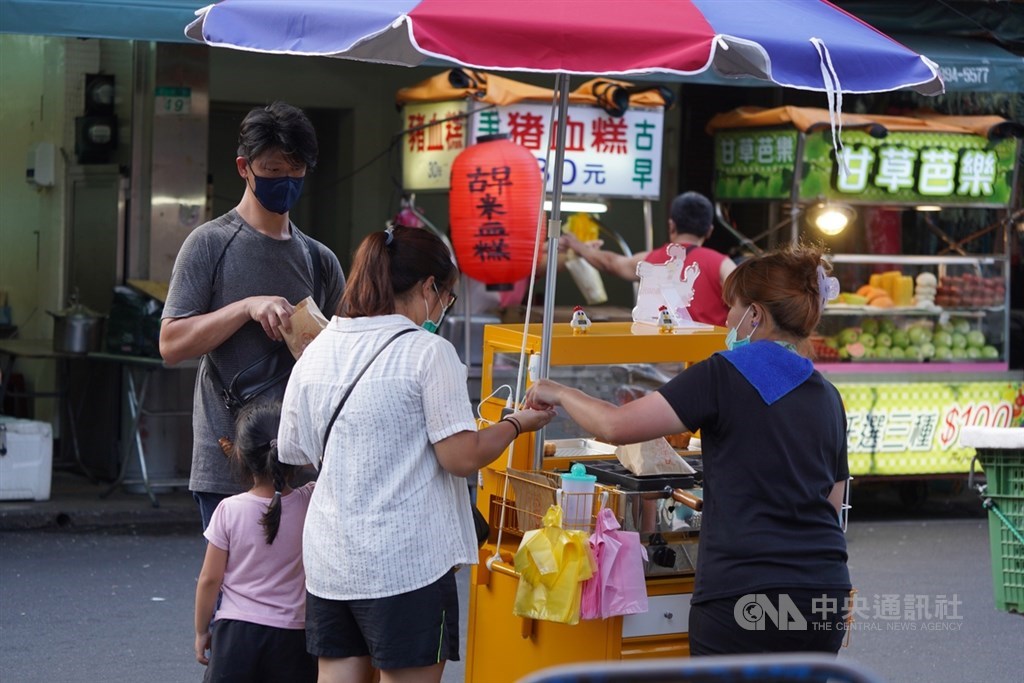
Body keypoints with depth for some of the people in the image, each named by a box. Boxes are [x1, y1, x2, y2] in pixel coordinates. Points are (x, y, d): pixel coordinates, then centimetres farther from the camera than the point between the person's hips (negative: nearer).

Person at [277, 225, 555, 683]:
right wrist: (516, 424, 4)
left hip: (328, 558, 6)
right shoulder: (428, 352, -10)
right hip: (405, 561, -6)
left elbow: (292, 453, 14)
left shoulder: (316, 353, 8)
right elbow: (462, 457, -13)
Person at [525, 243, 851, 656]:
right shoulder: (828, 399, 13)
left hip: (743, 595, -6)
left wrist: (560, 394, 5)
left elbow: (617, 426, -13)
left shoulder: (725, 377, -7)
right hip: (824, 596, 6)